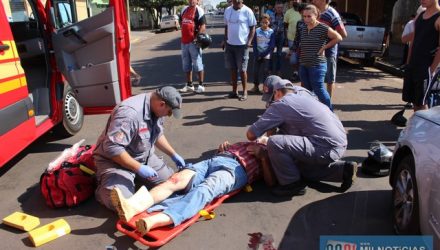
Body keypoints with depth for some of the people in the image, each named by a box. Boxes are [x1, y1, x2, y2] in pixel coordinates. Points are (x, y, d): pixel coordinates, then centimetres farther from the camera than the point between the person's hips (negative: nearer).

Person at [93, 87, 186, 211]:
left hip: (144, 156, 8)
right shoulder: (130, 113, -33)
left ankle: (134, 177, 20)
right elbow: (111, 148, -35)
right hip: (115, 160, -8)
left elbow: (158, 135, 14)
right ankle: (103, 183, 9)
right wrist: (139, 168, -31)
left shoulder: (155, 109, -4)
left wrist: (173, 155, 11)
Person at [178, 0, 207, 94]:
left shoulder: (199, 10, -6)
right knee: (186, 65, 12)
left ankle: (201, 85, 6)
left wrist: (197, 38, -22)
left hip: (193, 42, -7)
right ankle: (189, 85, 21)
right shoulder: (184, 10, 16)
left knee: (198, 64, -2)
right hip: (184, 41, 8)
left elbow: (203, 26, -13)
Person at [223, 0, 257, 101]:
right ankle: (234, 91, 19)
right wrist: (225, 40, 11)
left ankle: (245, 92, 11)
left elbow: (252, 28, -5)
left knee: (242, 69, 0)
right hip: (230, 44, 5)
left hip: (242, 45, -5)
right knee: (232, 69, 9)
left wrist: (249, 41, -15)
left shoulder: (247, 11, -7)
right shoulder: (227, 10, 7)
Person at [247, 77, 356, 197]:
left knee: (274, 143, -19)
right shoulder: (301, 91, 15)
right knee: (300, 166, 29)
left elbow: (251, 134, -6)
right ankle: (342, 169, 21)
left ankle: (292, 184, -2)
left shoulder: (280, 105, -10)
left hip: (328, 149, -10)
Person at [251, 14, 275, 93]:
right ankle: (256, 86, 16)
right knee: (256, 70, 4)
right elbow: (254, 44, 0)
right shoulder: (257, 31, 0)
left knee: (266, 71, -1)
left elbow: (272, 46, -7)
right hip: (257, 55, 2)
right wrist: (256, 55, -11)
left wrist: (262, 55, -13)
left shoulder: (271, 32, -4)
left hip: (266, 56, -2)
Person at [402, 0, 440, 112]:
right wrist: (409, 63, 13)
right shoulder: (419, 17, 12)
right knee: (414, 100, 13)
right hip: (412, 65, 7)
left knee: (421, 102, -2)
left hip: (426, 66, -7)